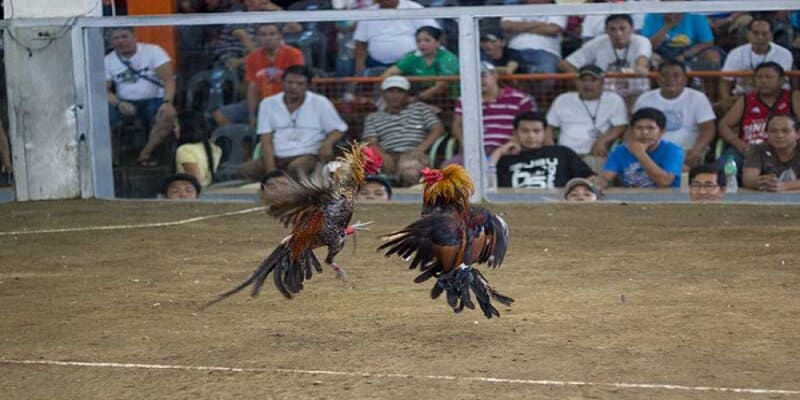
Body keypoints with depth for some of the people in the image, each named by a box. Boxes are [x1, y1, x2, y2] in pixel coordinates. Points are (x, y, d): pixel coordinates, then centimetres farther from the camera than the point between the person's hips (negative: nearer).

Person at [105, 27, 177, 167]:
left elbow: (168, 80, -10)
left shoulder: (153, 51, -4)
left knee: (169, 114, -35)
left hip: (153, 101, -2)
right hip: (125, 104, 2)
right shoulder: (108, 61, 5)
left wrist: (167, 102, -29)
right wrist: (119, 104, -22)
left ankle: (145, 154, -21)